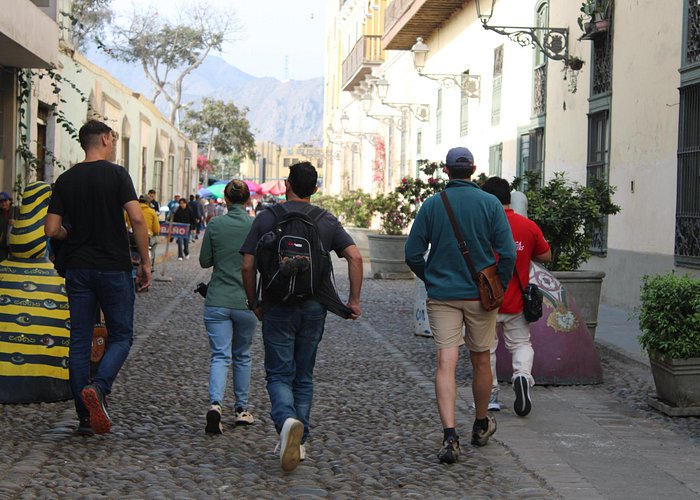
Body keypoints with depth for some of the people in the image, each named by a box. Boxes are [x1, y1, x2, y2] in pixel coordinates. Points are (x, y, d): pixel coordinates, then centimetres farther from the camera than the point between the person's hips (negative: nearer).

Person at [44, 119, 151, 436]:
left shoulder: (65, 180, 5)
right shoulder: (117, 174, -6)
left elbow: (52, 230, 1)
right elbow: (137, 219, -15)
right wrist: (145, 262, -7)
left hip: (78, 268, 4)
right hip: (114, 268, -3)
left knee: (80, 341, 7)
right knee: (121, 336, 7)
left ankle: (85, 417, 7)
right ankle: (98, 387, -19)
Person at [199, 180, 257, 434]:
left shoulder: (215, 225, -3)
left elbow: (205, 261, 3)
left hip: (217, 301, 0)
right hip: (246, 301, 1)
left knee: (220, 356, -2)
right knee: (242, 355, 18)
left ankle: (215, 404, -24)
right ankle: (241, 409, 24)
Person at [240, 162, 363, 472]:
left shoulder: (266, 218, 0)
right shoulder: (327, 222, 4)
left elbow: (248, 265, -3)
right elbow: (355, 256, -6)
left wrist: (254, 303, 9)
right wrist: (354, 300, -1)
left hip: (278, 308, -2)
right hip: (314, 307, 2)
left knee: (279, 374, 3)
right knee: (304, 376, 14)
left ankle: (287, 419, -26)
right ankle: (298, 442, 16)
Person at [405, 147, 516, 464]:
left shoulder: (432, 205, -1)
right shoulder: (490, 204, -4)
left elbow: (412, 253, 0)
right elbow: (508, 253, -9)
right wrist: (499, 287, 5)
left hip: (442, 295, 0)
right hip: (480, 295, 0)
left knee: (446, 362, -5)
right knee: (480, 360, 16)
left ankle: (449, 436, -19)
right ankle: (481, 426, 34)